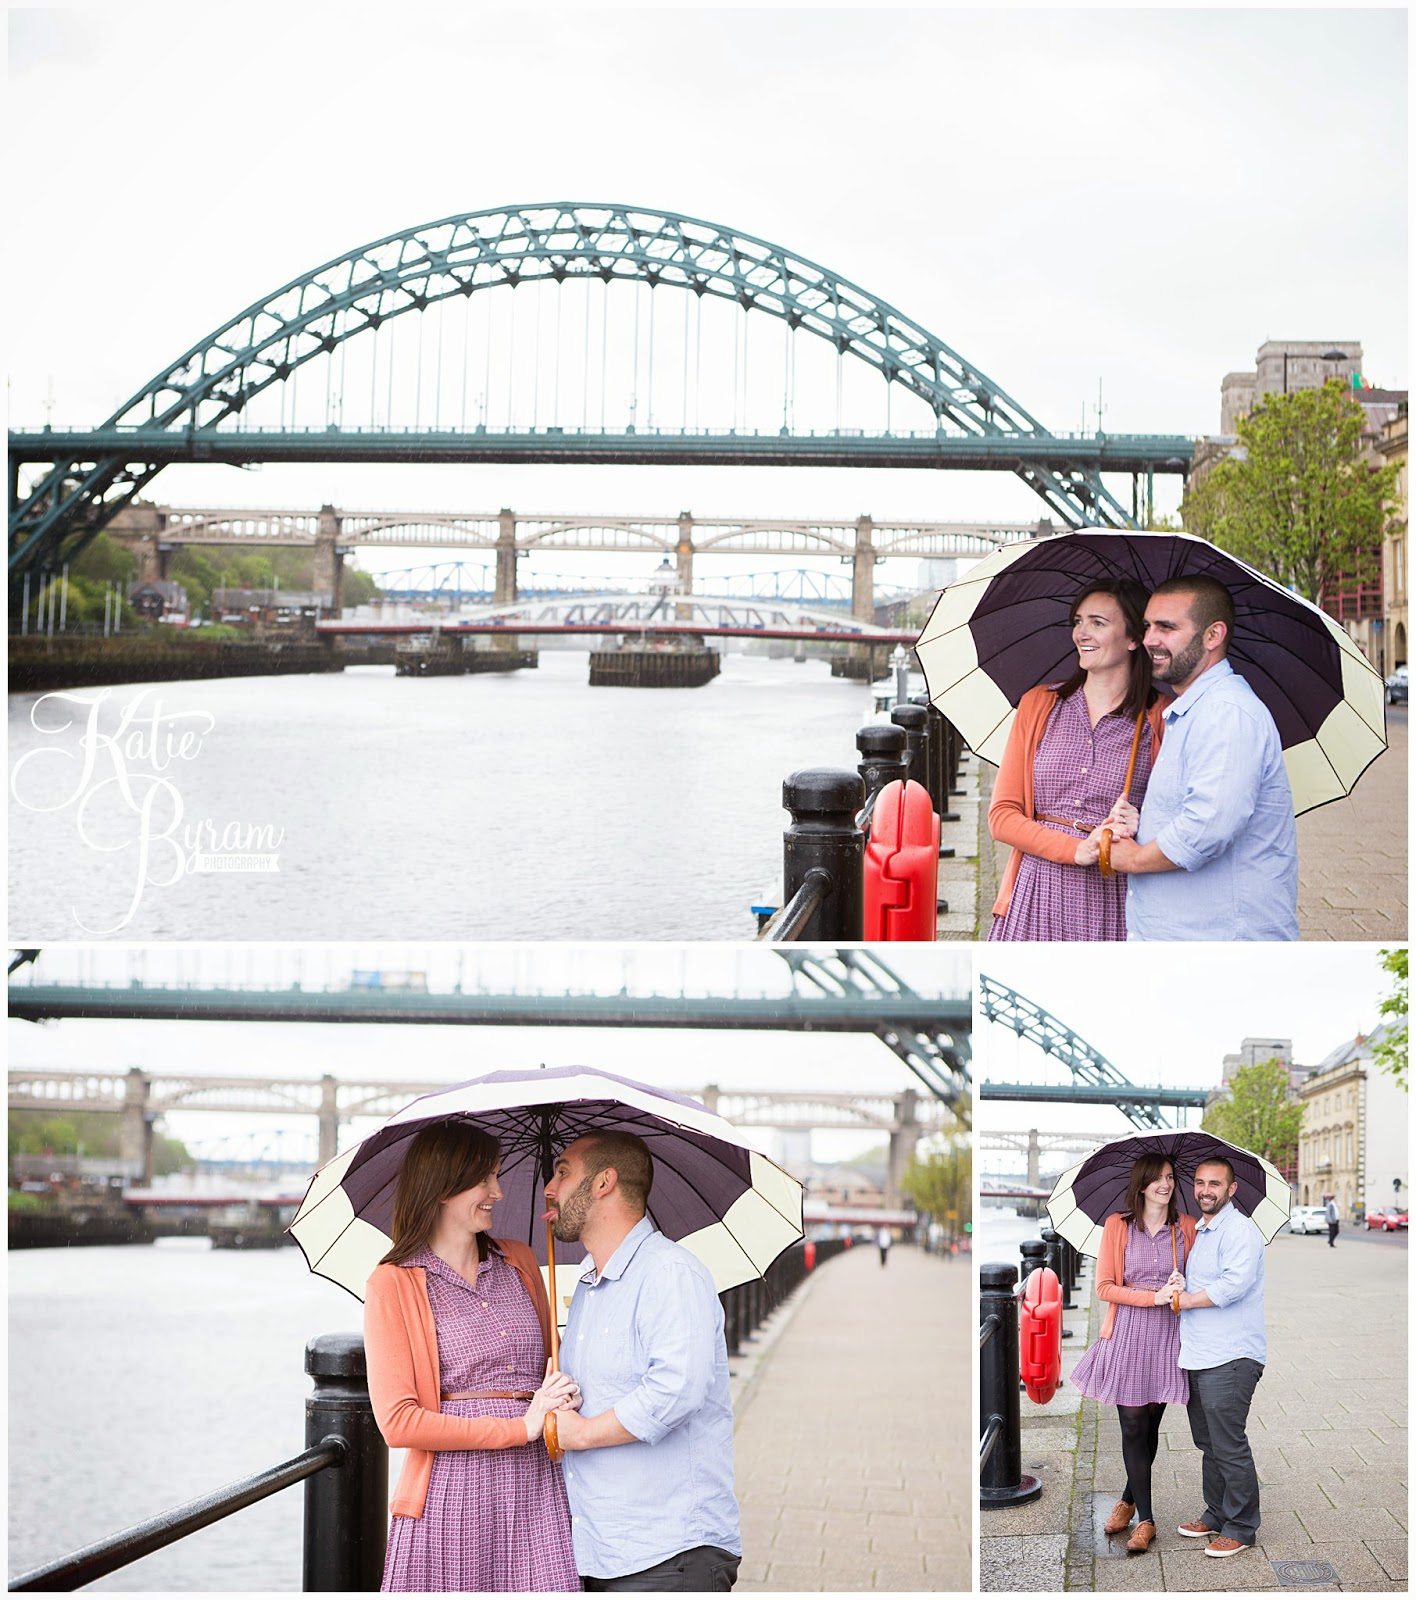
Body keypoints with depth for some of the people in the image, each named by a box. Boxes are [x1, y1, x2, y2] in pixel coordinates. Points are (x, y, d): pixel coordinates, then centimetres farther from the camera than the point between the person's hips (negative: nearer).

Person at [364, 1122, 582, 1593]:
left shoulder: (518, 1262, 16)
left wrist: (560, 1405, 3)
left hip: (536, 1497, 4)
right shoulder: (393, 1284, 1)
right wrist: (522, 1427, -11)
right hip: (449, 1497, -4)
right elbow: (397, 1421, -8)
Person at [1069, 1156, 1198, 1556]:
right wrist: (1154, 1297, -15)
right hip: (1128, 1335, -2)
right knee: (1133, 1427, -2)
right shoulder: (1117, 1226, -1)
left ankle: (1129, 1500, 29)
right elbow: (1105, 1287, -4)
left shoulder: (1187, 1227, 5)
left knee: (1150, 1426, 8)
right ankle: (1145, 1520, 6)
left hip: (1169, 1338, 2)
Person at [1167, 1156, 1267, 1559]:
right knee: (1208, 1443, 16)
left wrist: (1184, 1299, -13)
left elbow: (1234, 1284, -24)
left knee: (1229, 1446, -7)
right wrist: (1180, 1283, 8)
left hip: (1230, 1358, -10)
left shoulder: (1239, 1230, -11)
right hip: (1199, 1356, 10)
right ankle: (1216, 1514, 27)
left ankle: (1241, 1528, 0)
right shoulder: (1199, 1232, 19)